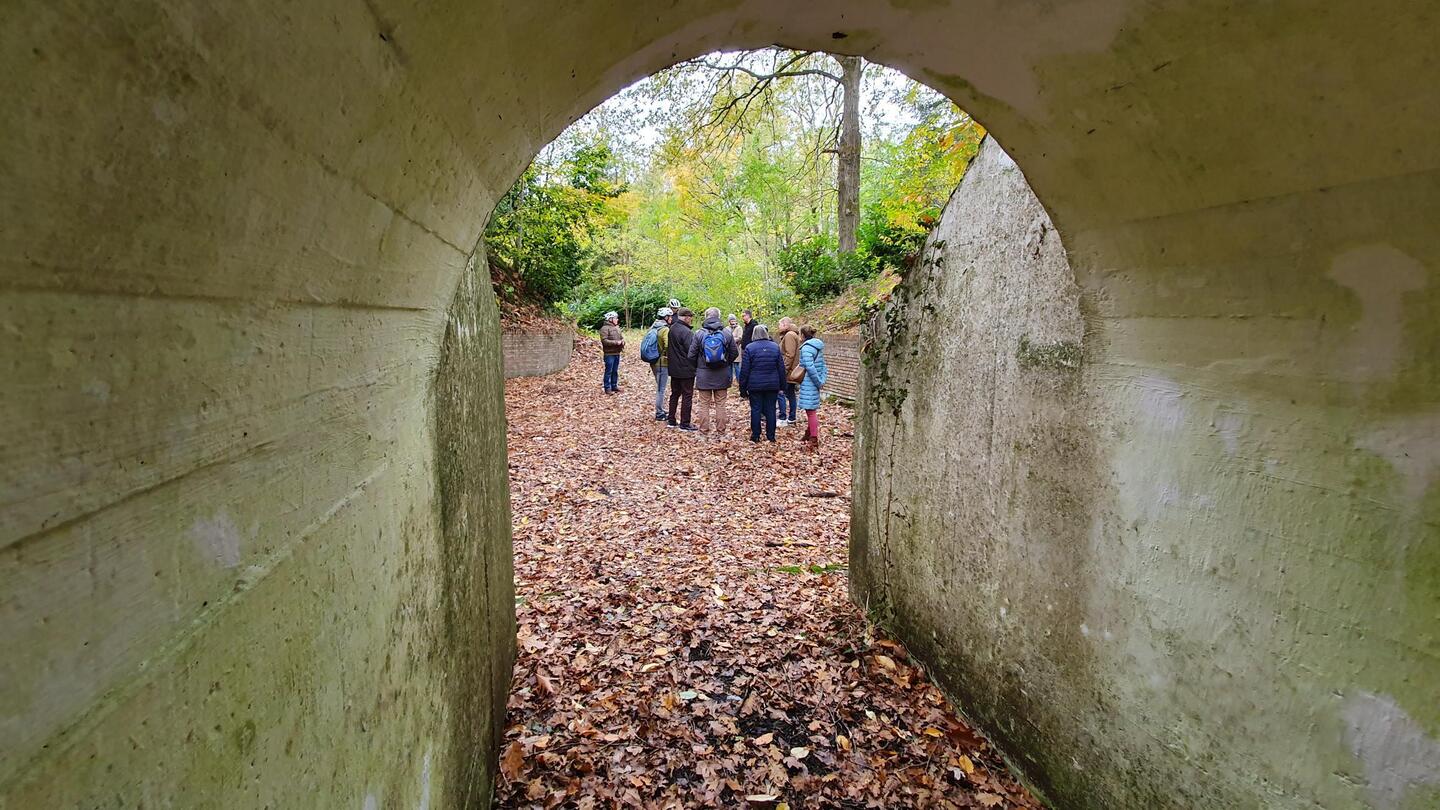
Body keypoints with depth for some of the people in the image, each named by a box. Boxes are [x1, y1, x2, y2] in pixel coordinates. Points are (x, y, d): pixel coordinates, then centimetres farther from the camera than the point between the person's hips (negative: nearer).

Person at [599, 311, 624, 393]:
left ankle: (614, 386, 23)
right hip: (609, 354, -7)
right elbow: (604, 341, -19)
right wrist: (616, 342, -21)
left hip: (617, 353, 7)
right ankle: (607, 388, 6)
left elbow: (621, 337, 22)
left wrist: (623, 341, -2)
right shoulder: (605, 328, -11)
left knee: (615, 371, 14)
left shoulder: (617, 328, 14)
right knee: (609, 371, -1)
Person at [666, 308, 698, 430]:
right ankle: (685, 423, 5)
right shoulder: (686, 332, -21)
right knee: (687, 395, 2)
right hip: (686, 369, -8)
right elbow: (691, 351, -21)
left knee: (674, 394, 17)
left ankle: (671, 420, 22)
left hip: (674, 369, 8)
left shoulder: (672, 328, 5)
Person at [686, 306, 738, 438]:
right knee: (720, 404, 9)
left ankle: (705, 430, 12)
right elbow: (734, 353, 3)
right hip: (722, 375, 1)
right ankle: (720, 431, 14)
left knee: (705, 404, 8)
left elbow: (692, 355, -5)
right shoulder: (726, 333, -6)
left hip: (704, 375, -1)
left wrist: (697, 368, 13)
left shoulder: (699, 334, -9)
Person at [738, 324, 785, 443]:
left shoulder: (750, 348, -5)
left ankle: (755, 436, 7)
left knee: (756, 410, 4)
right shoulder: (775, 347, 4)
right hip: (772, 385, 2)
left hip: (755, 385, -2)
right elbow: (781, 368, 7)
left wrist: (743, 386, 2)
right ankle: (771, 436, 10)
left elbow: (744, 370, -5)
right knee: (770, 410, 7)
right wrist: (782, 385, 14)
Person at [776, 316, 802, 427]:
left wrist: (783, 370, -21)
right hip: (792, 371, 10)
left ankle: (782, 419, -6)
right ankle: (792, 418, 19)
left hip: (787, 371, -10)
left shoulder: (789, 335, -15)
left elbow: (789, 355, -22)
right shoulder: (791, 334, 17)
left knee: (781, 393, -8)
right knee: (790, 394, 14)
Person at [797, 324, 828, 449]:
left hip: (809, 384, -9)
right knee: (812, 410, 20)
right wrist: (822, 380, 6)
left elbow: (810, 367, -22)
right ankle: (809, 434, 34)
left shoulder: (806, 347, -15)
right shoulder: (818, 347, 13)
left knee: (811, 411, -6)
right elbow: (823, 365, 14)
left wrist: (819, 382, -14)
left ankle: (814, 441, -6)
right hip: (814, 384, 9)